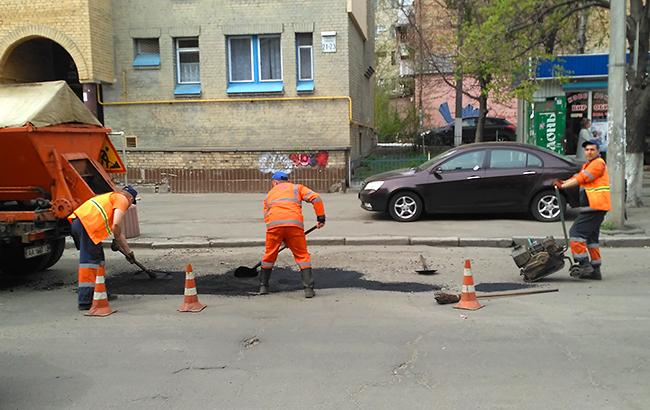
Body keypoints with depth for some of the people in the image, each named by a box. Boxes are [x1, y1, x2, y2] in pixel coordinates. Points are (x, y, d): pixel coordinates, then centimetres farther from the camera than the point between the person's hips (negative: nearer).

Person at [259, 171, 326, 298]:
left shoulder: (269, 194, 32)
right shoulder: (296, 187, 24)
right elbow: (315, 198, 8)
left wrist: (283, 239, 30)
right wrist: (321, 218, 13)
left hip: (273, 224, 2)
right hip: (294, 224, -2)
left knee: (269, 255, 19)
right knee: (302, 256, 9)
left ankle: (263, 286, 28)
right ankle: (308, 288, 3)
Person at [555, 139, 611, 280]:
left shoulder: (598, 163, -7)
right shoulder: (587, 165, 24)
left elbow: (582, 178, -18)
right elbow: (578, 177, 10)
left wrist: (563, 185, -18)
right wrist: (564, 182, -9)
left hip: (595, 206, -10)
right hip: (594, 207, 10)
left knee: (576, 232, -13)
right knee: (591, 238, 13)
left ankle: (584, 264, -11)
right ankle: (595, 270, 18)